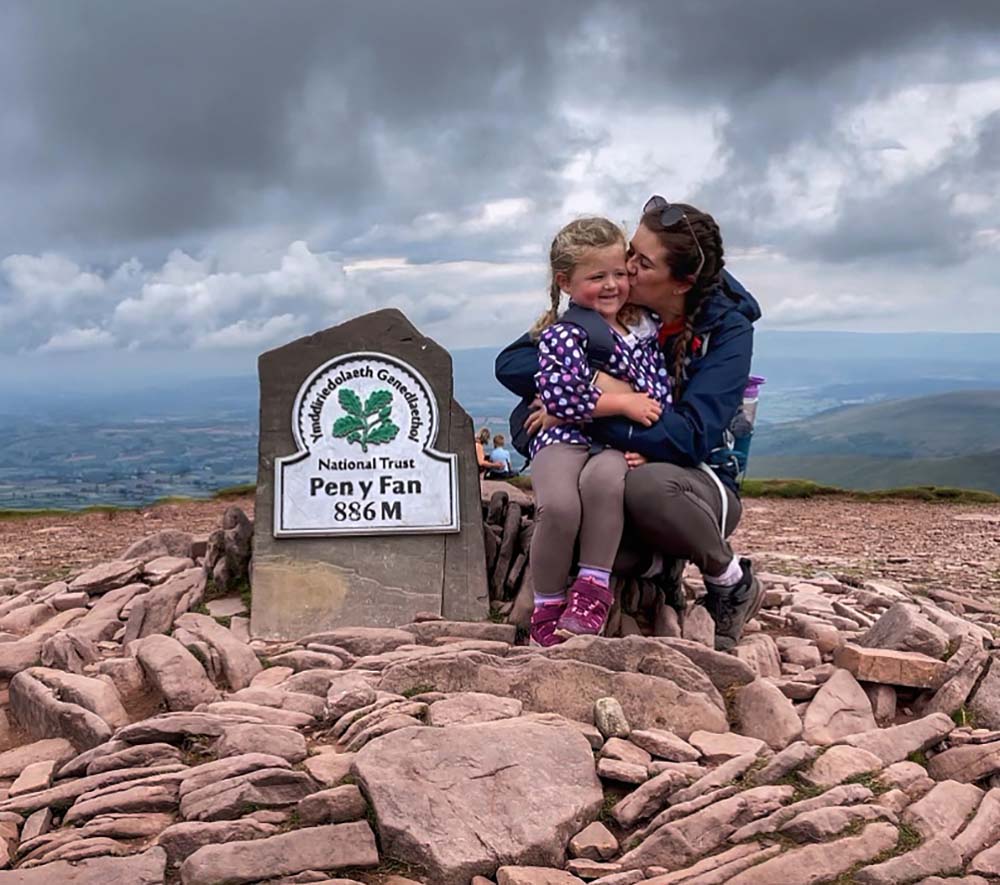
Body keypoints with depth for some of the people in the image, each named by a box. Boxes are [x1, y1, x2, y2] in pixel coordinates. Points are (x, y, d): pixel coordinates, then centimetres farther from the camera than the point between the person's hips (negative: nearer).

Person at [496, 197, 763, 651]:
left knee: (648, 483, -39)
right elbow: (510, 364, -7)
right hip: (613, 470, 2)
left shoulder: (728, 331, -12)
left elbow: (689, 437, -25)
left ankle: (733, 584, -10)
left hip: (701, 484, -2)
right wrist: (588, 383, -26)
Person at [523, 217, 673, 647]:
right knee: (559, 505, -32)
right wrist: (624, 403, -14)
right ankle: (548, 606, -10)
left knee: (603, 477, -35)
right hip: (565, 437, -3)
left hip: (622, 445, 3)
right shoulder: (563, 333, -2)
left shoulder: (643, 328, 15)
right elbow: (558, 395, -17)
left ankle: (592, 588, -21)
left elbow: (661, 394, 17)